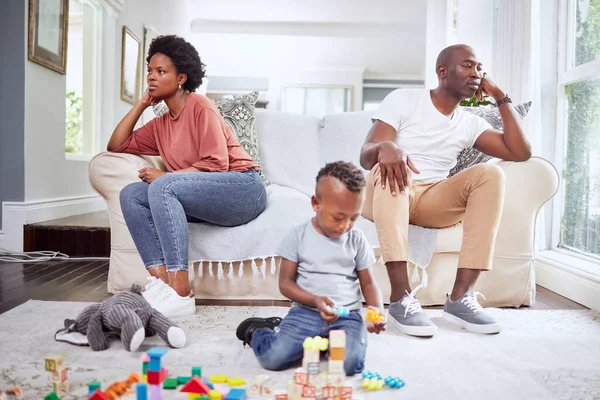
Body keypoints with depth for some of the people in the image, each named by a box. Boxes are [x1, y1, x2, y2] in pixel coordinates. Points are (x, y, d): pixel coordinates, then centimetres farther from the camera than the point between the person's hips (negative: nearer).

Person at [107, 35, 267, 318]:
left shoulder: (200, 106, -6)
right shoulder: (160, 125, 17)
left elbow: (216, 164, -15)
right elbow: (116, 146, 17)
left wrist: (165, 175, -14)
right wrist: (141, 103, 14)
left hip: (243, 189, -7)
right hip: (205, 199, 8)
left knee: (162, 187, -30)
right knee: (131, 194, -8)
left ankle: (180, 294, -34)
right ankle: (161, 280, -22)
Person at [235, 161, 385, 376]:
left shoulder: (357, 240, 5)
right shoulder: (298, 236, -2)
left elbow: (368, 283, 10)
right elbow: (285, 283, -2)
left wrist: (377, 310, -12)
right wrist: (316, 301, -19)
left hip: (347, 315, 2)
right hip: (306, 312, -1)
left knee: (351, 364, -26)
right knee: (273, 358, -21)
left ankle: (320, 343, 8)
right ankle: (257, 330, 15)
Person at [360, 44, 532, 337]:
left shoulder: (470, 123, 13)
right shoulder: (403, 99, 0)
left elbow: (520, 152, 3)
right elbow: (365, 155, -11)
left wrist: (500, 97, 5)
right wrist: (385, 148, -37)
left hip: (432, 201, 4)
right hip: (388, 195, -3)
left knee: (490, 174, -21)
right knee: (390, 166, -37)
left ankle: (460, 296, -28)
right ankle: (401, 298, -42)